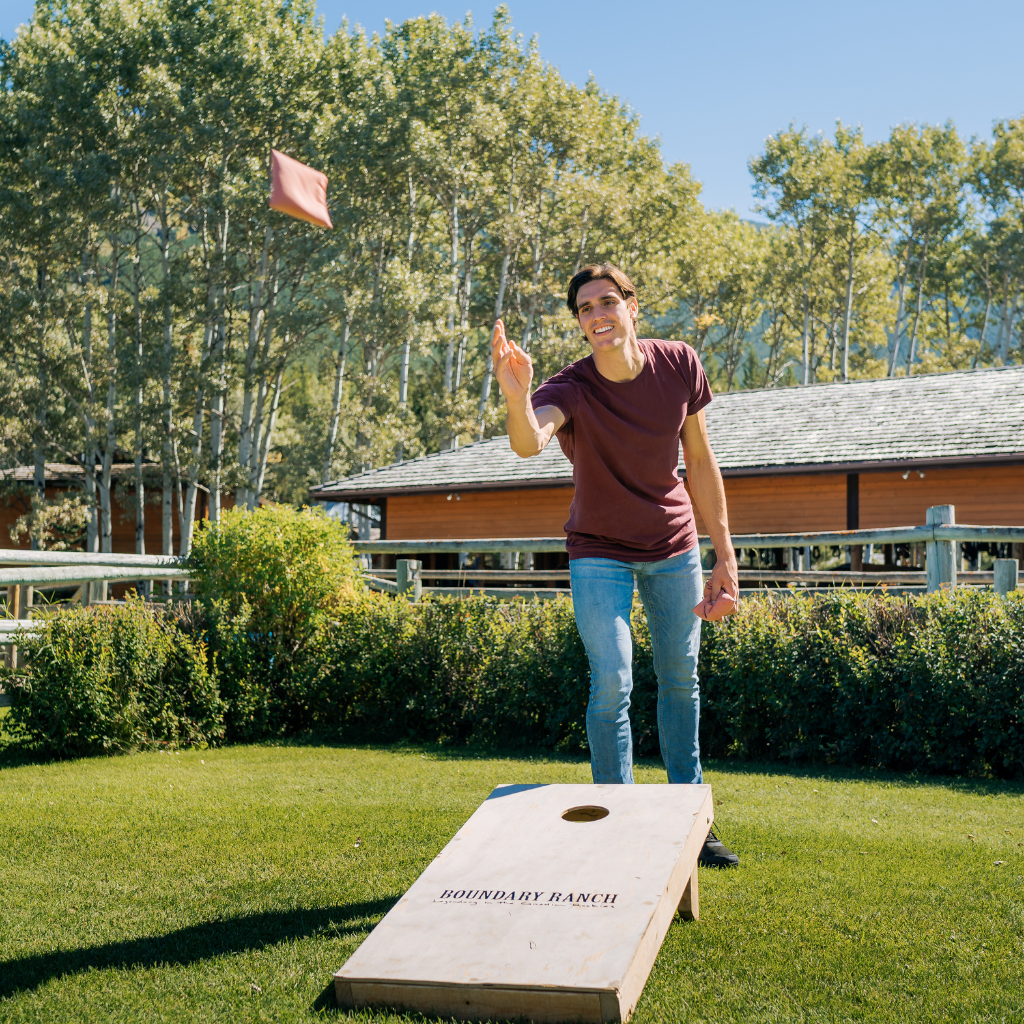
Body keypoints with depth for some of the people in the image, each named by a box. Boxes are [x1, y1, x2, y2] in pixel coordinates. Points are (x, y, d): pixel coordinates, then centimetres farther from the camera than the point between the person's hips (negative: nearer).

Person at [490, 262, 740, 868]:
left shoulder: (679, 365, -13)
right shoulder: (569, 389, -23)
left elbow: (700, 461, -2)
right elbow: (528, 444, -46)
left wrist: (725, 554, -1)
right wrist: (517, 398, -69)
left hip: (674, 548, 3)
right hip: (599, 552, -3)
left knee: (681, 682, 11)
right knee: (612, 686, -12)